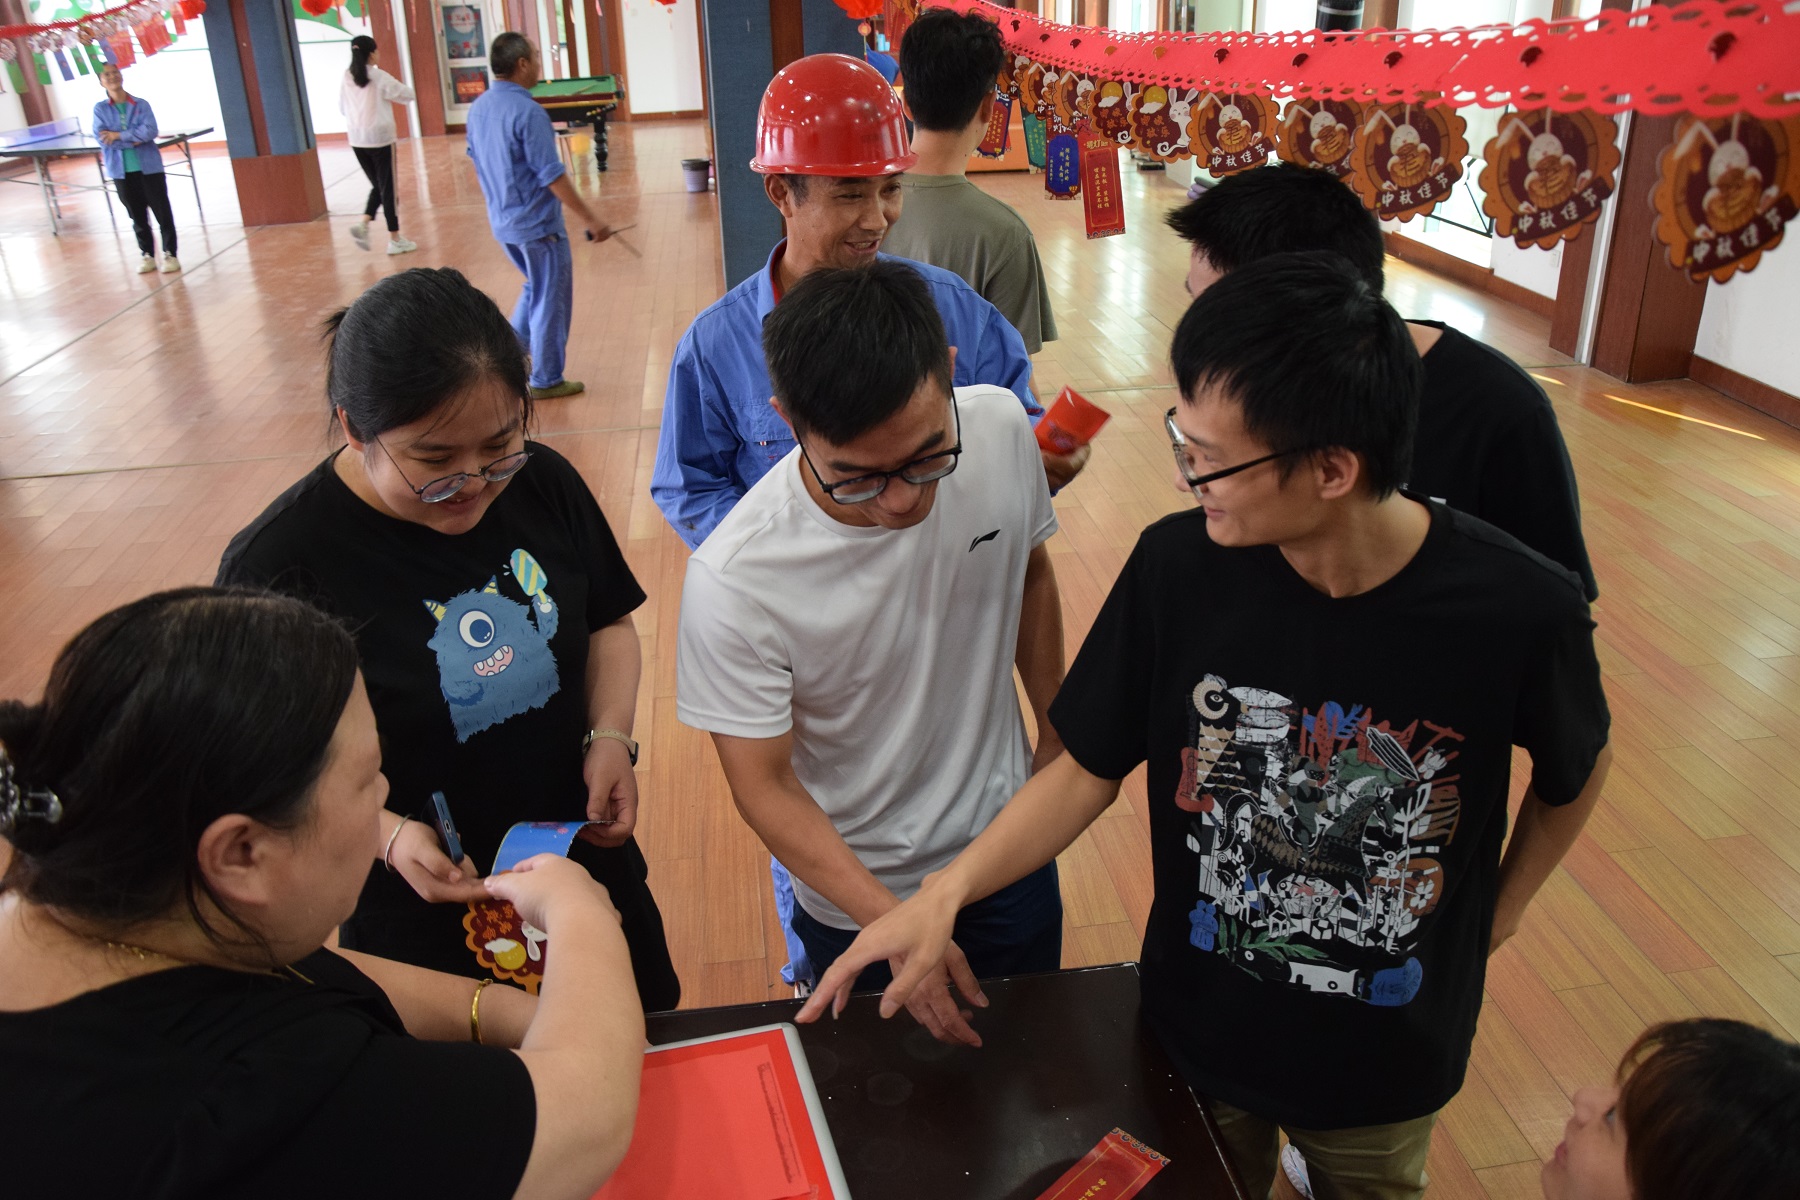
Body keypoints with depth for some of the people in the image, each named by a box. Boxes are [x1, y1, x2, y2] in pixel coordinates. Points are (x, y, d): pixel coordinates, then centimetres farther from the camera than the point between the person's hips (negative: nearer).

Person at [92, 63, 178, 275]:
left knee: (162, 212, 0)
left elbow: (150, 131, -13)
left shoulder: (141, 104, 0)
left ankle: (170, 254, 9)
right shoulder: (100, 109, 2)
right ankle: (148, 255, 19)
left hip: (149, 167, -1)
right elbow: (101, 138, -9)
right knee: (137, 215, 10)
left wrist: (119, 135, -15)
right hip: (121, 171, 1)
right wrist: (134, 140, -15)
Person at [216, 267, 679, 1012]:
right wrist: (389, 837, -28)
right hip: (425, 923, -4)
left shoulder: (542, 483, -9)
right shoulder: (276, 567, -23)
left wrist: (611, 736, -11)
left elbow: (608, 623, 6)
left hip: (589, 863, 5)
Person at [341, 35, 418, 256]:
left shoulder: (346, 78, 2)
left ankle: (363, 223, -1)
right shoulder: (380, 77, -11)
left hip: (357, 140, 5)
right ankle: (394, 240, 9)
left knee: (378, 186, 19)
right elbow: (407, 95, -5)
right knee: (388, 188, 4)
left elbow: (342, 108, 10)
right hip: (380, 138, -5)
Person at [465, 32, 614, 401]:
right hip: (537, 224, -8)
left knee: (535, 288, 27)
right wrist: (590, 219, -17)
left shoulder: (478, 107, 4)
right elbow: (552, 176, -22)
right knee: (551, 300, 5)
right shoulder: (527, 111, -21)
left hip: (502, 223, 8)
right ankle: (546, 381, 13)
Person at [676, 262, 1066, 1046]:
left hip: (1009, 847, 4)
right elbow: (764, 784, -21)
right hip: (856, 899, -3)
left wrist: (1058, 740, 8)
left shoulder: (1003, 428, -21)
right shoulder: (734, 583, -34)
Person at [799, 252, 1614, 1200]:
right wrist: (949, 888, -23)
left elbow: (1576, 768, -3)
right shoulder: (1176, 567, -23)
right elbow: (1090, 768, -12)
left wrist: (1496, 915, 0)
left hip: (1389, 1059, 0)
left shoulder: (1519, 610, -26)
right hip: (1200, 1033, 1)